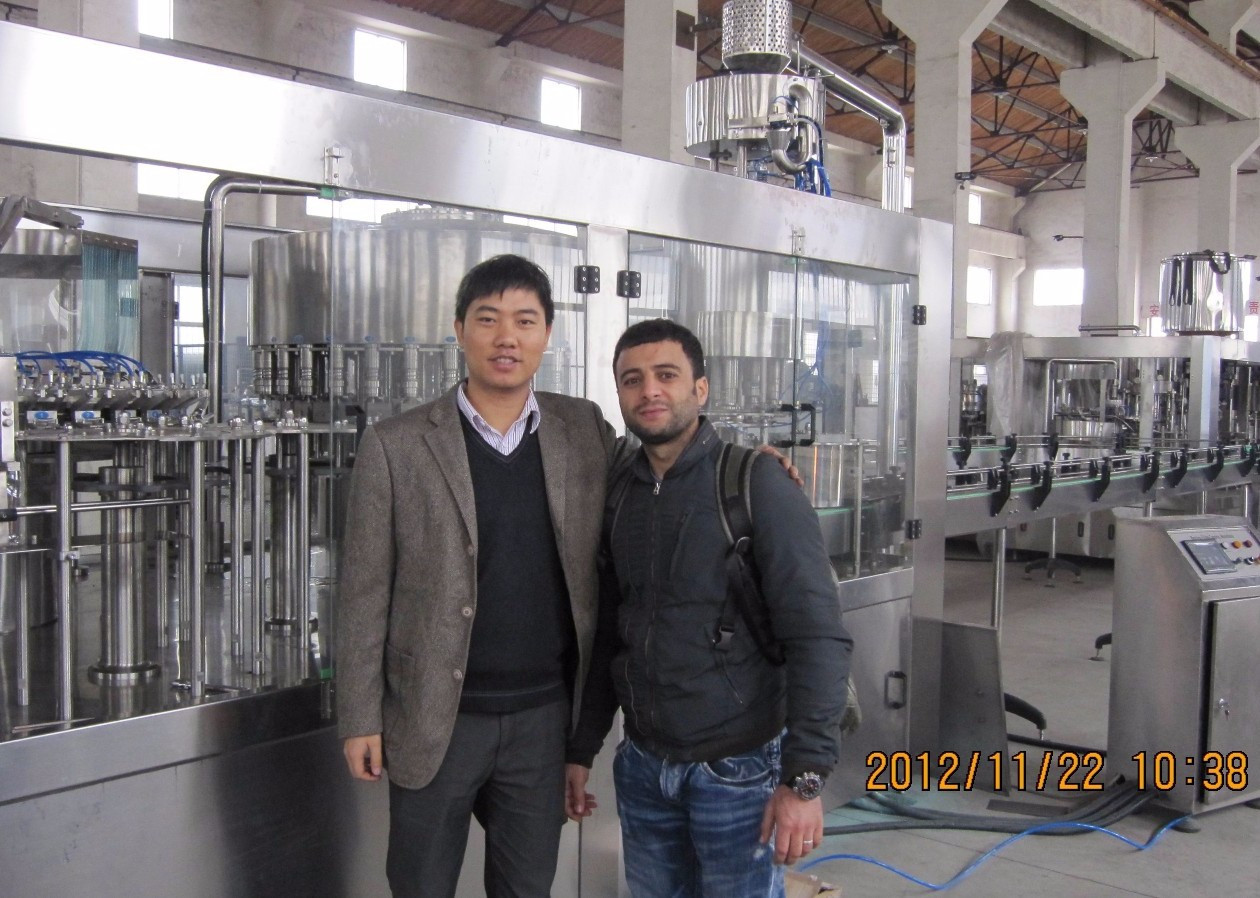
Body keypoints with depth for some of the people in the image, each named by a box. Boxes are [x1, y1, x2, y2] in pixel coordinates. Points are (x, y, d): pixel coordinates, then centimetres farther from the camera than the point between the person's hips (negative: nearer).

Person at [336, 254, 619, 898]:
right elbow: (365, 593, -4)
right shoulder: (395, 446, -7)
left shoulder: (585, 429, 1)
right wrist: (360, 718, -5)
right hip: (434, 719, -2)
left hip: (542, 716, 2)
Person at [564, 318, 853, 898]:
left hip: (737, 768, -5)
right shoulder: (617, 497, 5)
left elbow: (818, 638, -16)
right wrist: (581, 750, 12)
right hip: (641, 764, 5)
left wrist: (805, 777, -20)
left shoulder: (757, 486, -12)